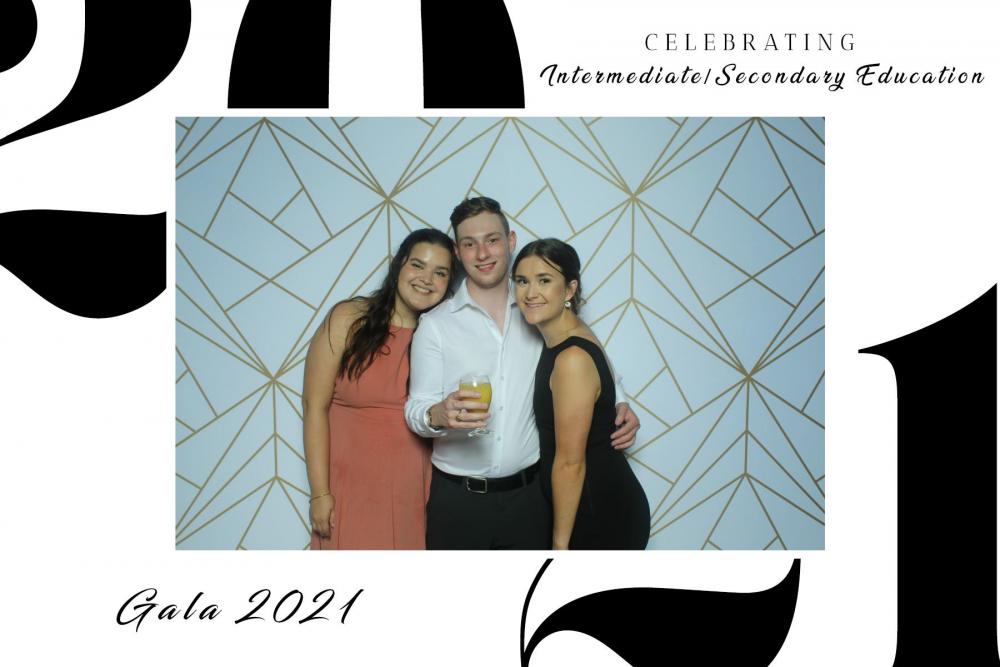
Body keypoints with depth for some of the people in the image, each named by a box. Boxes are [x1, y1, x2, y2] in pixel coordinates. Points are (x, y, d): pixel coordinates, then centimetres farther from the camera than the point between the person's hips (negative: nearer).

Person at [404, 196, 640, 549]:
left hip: (528, 494, 2)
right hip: (458, 498, -2)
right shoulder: (435, 324, -2)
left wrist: (618, 403, 2)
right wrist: (440, 415, -28)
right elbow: (416, 410, -5)